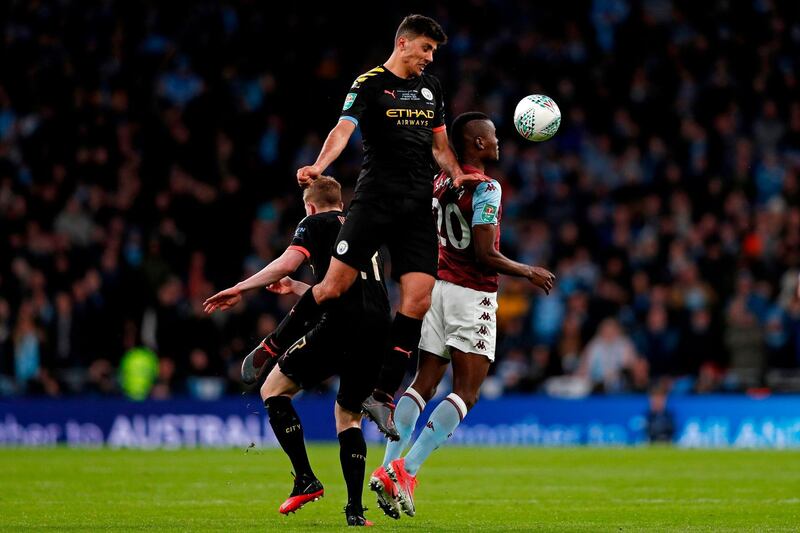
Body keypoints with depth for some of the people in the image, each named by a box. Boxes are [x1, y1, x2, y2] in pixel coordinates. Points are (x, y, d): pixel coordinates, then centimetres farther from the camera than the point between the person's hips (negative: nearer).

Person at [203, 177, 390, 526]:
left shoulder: (316, 224, 11)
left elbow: (288, 262, -7)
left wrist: (240, 288, -1)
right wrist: (297, 288, 48)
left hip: (341, 327, -6)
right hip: (380, 330, 6)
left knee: (274, 390, 8)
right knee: (348, 414, 20)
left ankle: (306, 479, -2)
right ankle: (355, 510, 6)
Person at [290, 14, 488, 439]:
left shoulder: (430, 87, 17)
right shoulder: (370, 84, -3)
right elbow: (344, 128, -18)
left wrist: (456, 173, 7)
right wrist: (319, 165, -36)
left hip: (418, 209, 5)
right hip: (374, 200, -5)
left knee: (418, 299, -7)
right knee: (334, 288, -11)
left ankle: (382, 396, -1)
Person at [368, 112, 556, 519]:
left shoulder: (437, 182, 8)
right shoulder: (486, 188, -14)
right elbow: (485, 254, -18)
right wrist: (529, 273, -5)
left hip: (437, 287, 7)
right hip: (472, 295, -7)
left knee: (423, 384, 9)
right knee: (465, 393, -3)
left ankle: (386, 469, -2)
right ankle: (406, 470, -15)